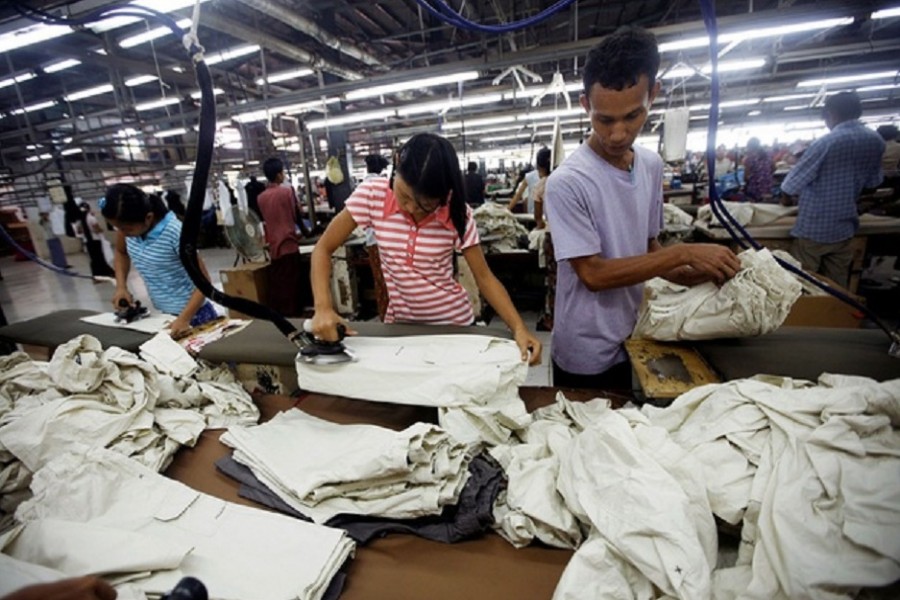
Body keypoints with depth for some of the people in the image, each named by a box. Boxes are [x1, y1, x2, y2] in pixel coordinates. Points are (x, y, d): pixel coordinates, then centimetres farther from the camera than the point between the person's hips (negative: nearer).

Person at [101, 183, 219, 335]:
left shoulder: (175, 234, -24)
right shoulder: (129, 226, -5)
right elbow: (121, 252, 18)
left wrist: (184, 319, -31)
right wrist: (121, 287, 3)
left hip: (193, 314, -6)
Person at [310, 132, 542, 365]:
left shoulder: (457, 214, -15)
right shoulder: (371, 195, -15)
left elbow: (484, 277, -11)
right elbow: (323, 249, -9)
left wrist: (519, 328, -23)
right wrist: (323, 307, -24)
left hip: (453, 322, 0)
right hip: (399, 323, 1)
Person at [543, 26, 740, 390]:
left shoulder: (652, 166, 0)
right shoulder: (567, 182, -22)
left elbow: (648, 247, 8)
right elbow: (593, 274, -22)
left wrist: (696, 276, -8)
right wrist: (685, 253, -21)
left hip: (632, 342, 6)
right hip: (585, 357, -6)